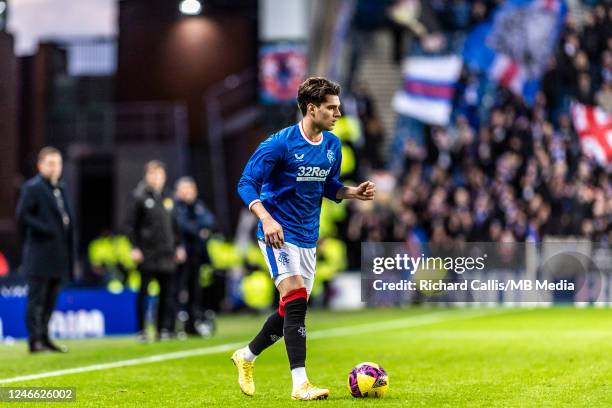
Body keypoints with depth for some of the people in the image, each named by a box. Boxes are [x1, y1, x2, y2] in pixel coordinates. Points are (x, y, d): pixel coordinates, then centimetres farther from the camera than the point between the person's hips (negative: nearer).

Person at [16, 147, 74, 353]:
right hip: (40, 255, -8)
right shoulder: (32, 187, -6)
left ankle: (44, 339, 17)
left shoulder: (60, 188, 18)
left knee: (50, 300, 11)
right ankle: (35, 341, -6)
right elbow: (22, 215, -15)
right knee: (36, 299, -5)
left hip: (58, 256, 8)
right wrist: (45, 230, -17)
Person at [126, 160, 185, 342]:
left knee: (167, 292, 4)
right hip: (147, 253, -5)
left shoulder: (168, 198, 12)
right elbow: (132, 224, -5)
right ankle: (142, 330, 5)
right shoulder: (140, 198, -3)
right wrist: (135, 248, -11)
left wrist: (178, 246, 13)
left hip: (167, 252, 5)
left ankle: (165, 328, 9)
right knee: (143, 292, 1)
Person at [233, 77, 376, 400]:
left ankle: (246, 357, 35)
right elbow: (247, 184, -14)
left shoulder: (332, 145, 5)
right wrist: (266, 218, -29)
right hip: (279, 233, -8)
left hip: (308, 237, 8)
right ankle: (300, 384, -21)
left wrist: (353, 192, -3)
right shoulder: (279, 144, -15)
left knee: (293, 310, 13)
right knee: (295, 298, -20)